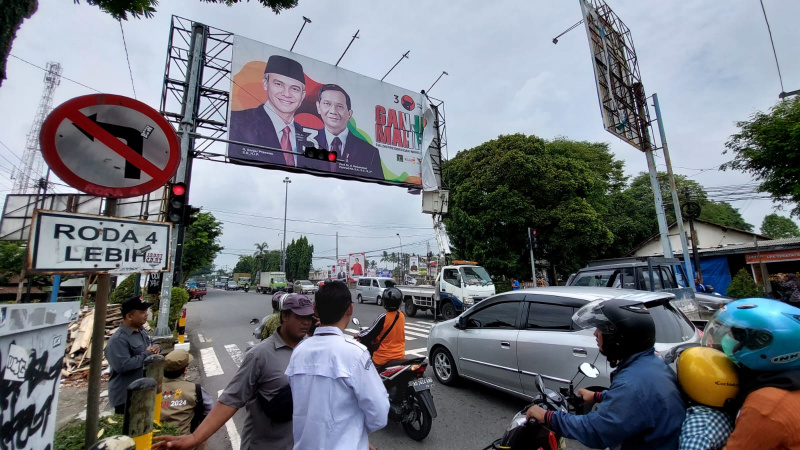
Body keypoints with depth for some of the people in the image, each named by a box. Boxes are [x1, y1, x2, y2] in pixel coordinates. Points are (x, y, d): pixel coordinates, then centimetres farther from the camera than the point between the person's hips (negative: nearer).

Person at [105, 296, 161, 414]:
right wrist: (147, 354, -22)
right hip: (126, 396, -9)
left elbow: (150, 344, 20)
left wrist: (156, 347, -3)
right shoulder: (118, 340, -24)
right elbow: (122, 366, -32)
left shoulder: (141, 331, 6)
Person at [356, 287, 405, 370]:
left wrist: (359, 335, 6)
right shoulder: (402, 316, -2)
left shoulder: (383, 318, -22)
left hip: (384, 357, -6)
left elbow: (371, 333, -14)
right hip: (400, 355, 6)